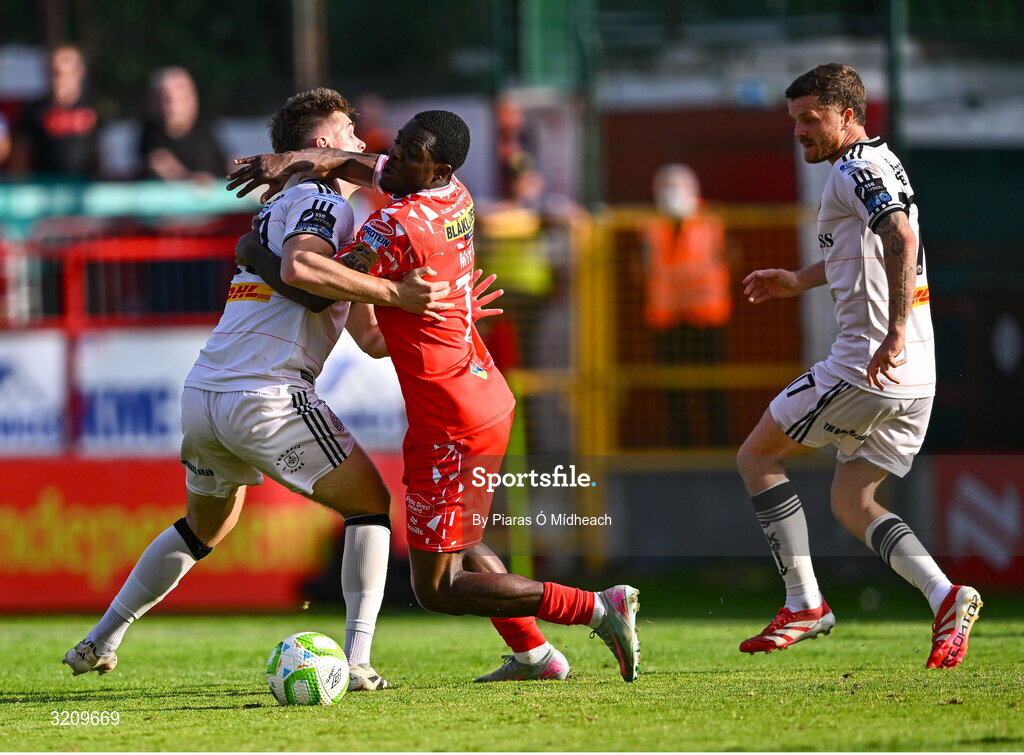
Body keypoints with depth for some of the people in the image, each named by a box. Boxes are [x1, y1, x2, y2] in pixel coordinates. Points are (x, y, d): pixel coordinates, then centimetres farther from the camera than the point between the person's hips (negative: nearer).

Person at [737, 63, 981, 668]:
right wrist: (799, 281, 45)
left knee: (757, 456, 6)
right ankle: (945, 597, -6)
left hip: (865, 369, -9)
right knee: (853, 502, 15)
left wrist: (895, 333, -34)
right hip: (917, 379, 9)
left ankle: (804, 603, 0)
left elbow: (902, 239, -28)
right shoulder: (882, 164, 20)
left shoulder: (856, 169, -11)